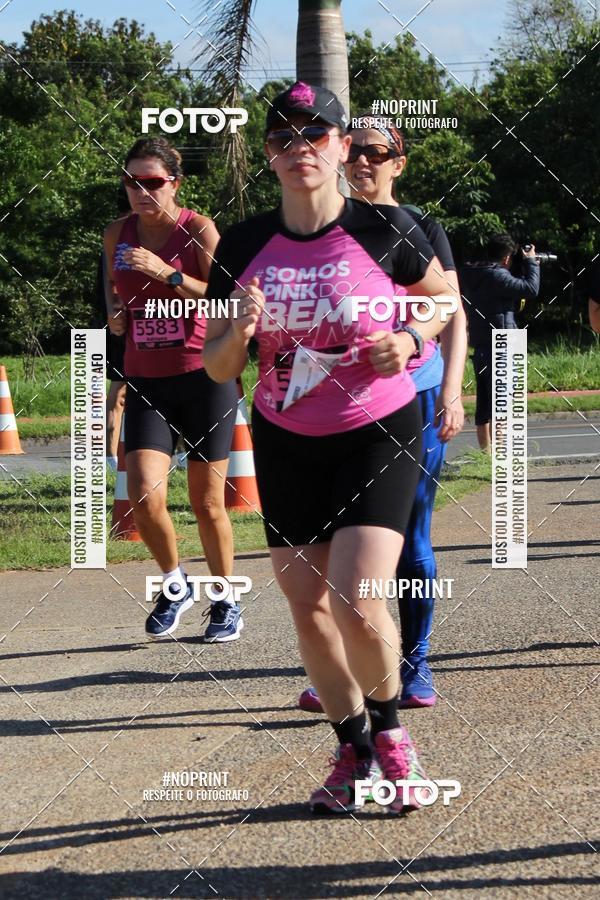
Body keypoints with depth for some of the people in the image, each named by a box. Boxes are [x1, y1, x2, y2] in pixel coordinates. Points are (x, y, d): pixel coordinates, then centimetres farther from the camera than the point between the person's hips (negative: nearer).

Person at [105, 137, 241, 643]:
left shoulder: (198, 230, -7)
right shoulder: (117, 235, 7)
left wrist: (166, 273, -24)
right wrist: (117, 318, 2)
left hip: (204, 377, -3)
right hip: (146, 382, 3)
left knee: (207, 502, 2)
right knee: (145, 496, -13)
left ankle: (225, 599, 22)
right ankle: (175, 583, 13)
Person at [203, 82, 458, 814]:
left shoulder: (386, 232, -11)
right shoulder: (243, 246, -5)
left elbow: (444, 301, 8)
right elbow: (217, 368, 1)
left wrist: (410, 340, -11)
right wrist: (240, 332, -21)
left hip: (379, 433, -3)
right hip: (285, 443, 4)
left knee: (356, 602, -17)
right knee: (306, 605, 5)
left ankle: (389, 731, 12)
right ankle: (354, 749, 26)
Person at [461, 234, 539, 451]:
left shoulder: (471, 275, 12)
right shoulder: (496, 276, -15)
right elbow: (531, 289, -17)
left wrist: (528, 266, 17)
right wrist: (531, 262, -2)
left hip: (480, 348, 9)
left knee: (484, 405, 12)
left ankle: (485, 450, 18)